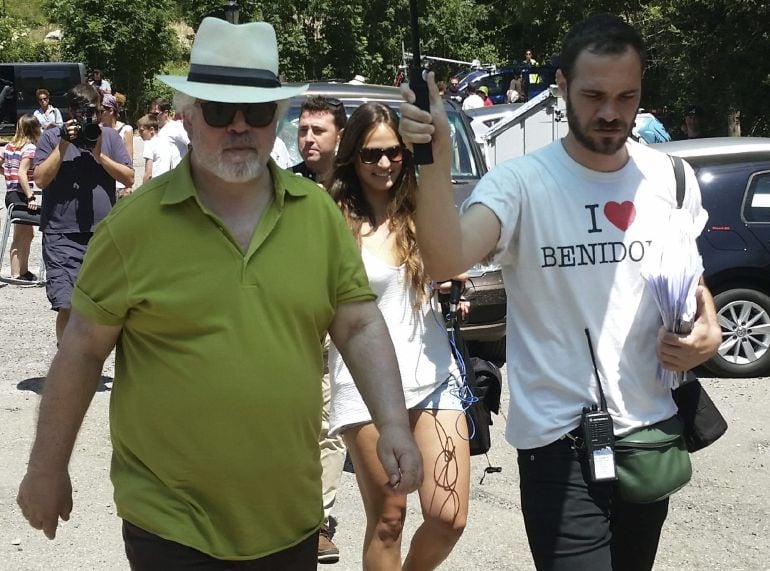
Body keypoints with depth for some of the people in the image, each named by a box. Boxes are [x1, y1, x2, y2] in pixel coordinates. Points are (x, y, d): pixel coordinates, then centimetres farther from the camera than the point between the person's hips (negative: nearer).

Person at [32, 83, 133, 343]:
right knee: (67, 306, -14)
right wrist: (63, 146, -10)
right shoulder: (52, 137, 5)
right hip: (62, 236, -3)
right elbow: (40, 179, -5)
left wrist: (99, 155, -8)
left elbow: (129, 178, 3)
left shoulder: (110, 137, 10)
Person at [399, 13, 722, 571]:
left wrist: (708, 330, -4)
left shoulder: (672, 179, 3)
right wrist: (436, 160, -44)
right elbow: (445, 260, -30)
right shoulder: (522, 181, -13)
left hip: (652, 429, 6)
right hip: (560, 441, -5)